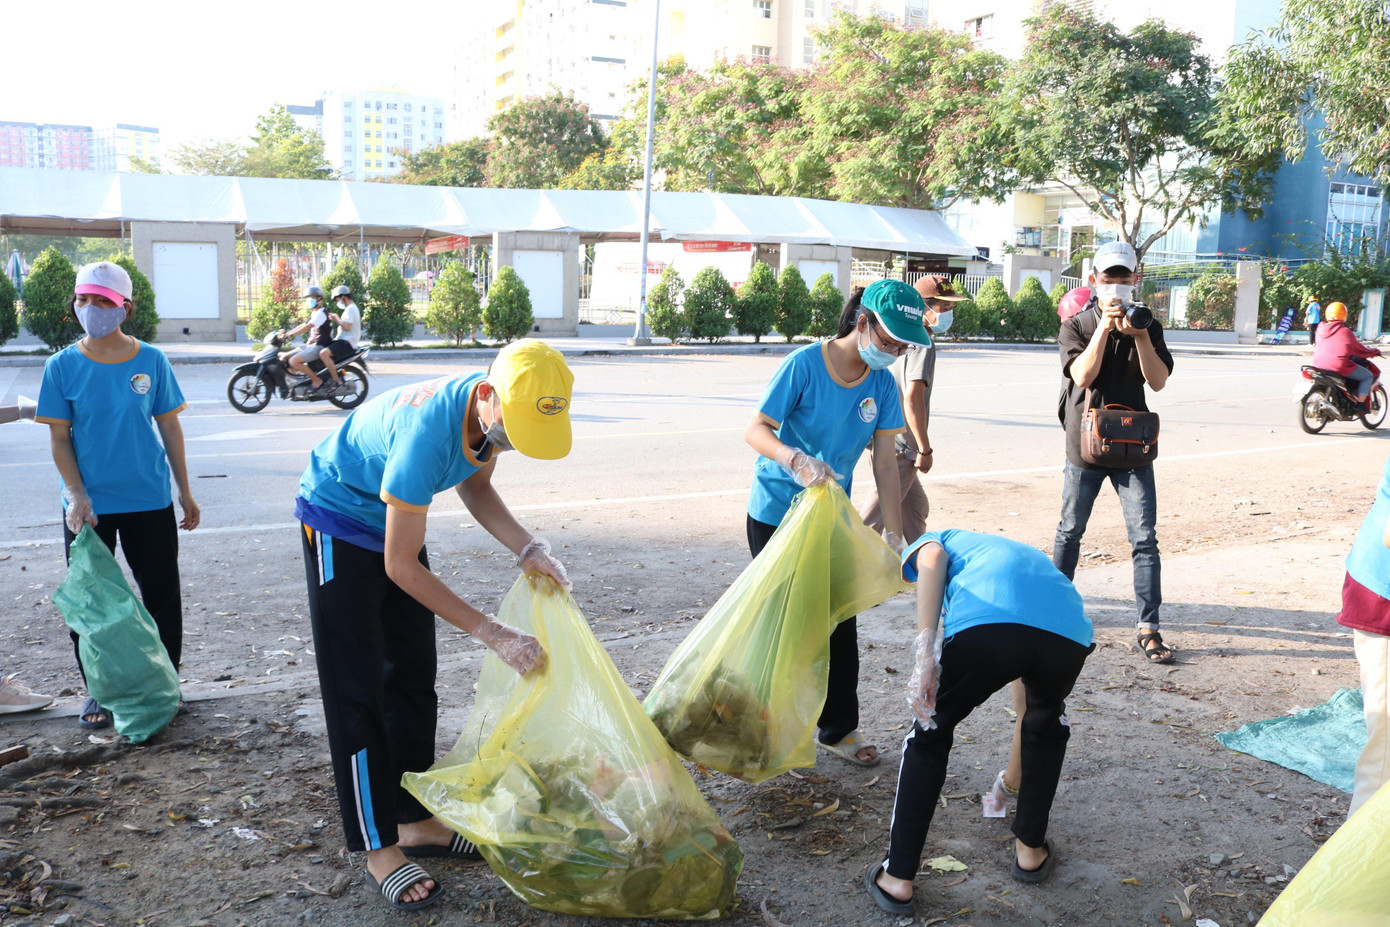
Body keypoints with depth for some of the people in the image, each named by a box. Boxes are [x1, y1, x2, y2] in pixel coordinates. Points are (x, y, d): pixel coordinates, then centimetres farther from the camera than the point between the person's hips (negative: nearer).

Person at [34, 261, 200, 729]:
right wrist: (76, 495, -15)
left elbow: (169, 428, 3)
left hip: (150, 500, 0)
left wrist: (186, 493, 4)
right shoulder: (62, 366, -4)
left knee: (161, 595, 9)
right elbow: (59, 437, -3)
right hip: (89, 505, 0)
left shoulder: (151, 360, -3)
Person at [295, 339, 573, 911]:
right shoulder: (428, 429, -40)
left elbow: (474, 485, 3)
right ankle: (379, 848, 7)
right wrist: (495, 636, -32)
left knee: (413, 678, 11)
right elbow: (401, 566, -33)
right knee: (358, 692, -4)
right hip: (338, 517, -8)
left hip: (393, 517, 8)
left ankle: (415, 821, 24)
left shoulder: (492, 412, -18)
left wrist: (528, 549, -14)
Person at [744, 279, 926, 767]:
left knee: (839, 621, 7)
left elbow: (885, 458, -2)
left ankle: (838, 727, 24)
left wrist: (894, 531, -6)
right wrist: (796, 459, -40)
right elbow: (755, 430, -20)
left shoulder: (883, 383, -3)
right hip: (776, 512, -4)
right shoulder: (804, 364, -18)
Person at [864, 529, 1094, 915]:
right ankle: (1030, 850, 43)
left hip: (986, 627, -4)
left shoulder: (932, 540, 36)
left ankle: (898, 879, 23)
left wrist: (924, 655, -4)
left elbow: (933, 557, 5)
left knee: (928, 738, 20)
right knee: (1046, 726, 37)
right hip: (1070, 634, 5)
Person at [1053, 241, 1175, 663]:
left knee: (1144, 538, -5)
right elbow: (1082, 376, -16)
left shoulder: (1147, 327, 5)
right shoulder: (1076, 326, 0)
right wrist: (1105, 327, -20)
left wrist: (1139, 335, -18)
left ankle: (1148, 628, -1)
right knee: (1070, 532, 12)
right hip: (1085, 444, -1)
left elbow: (1158, 381, -7)